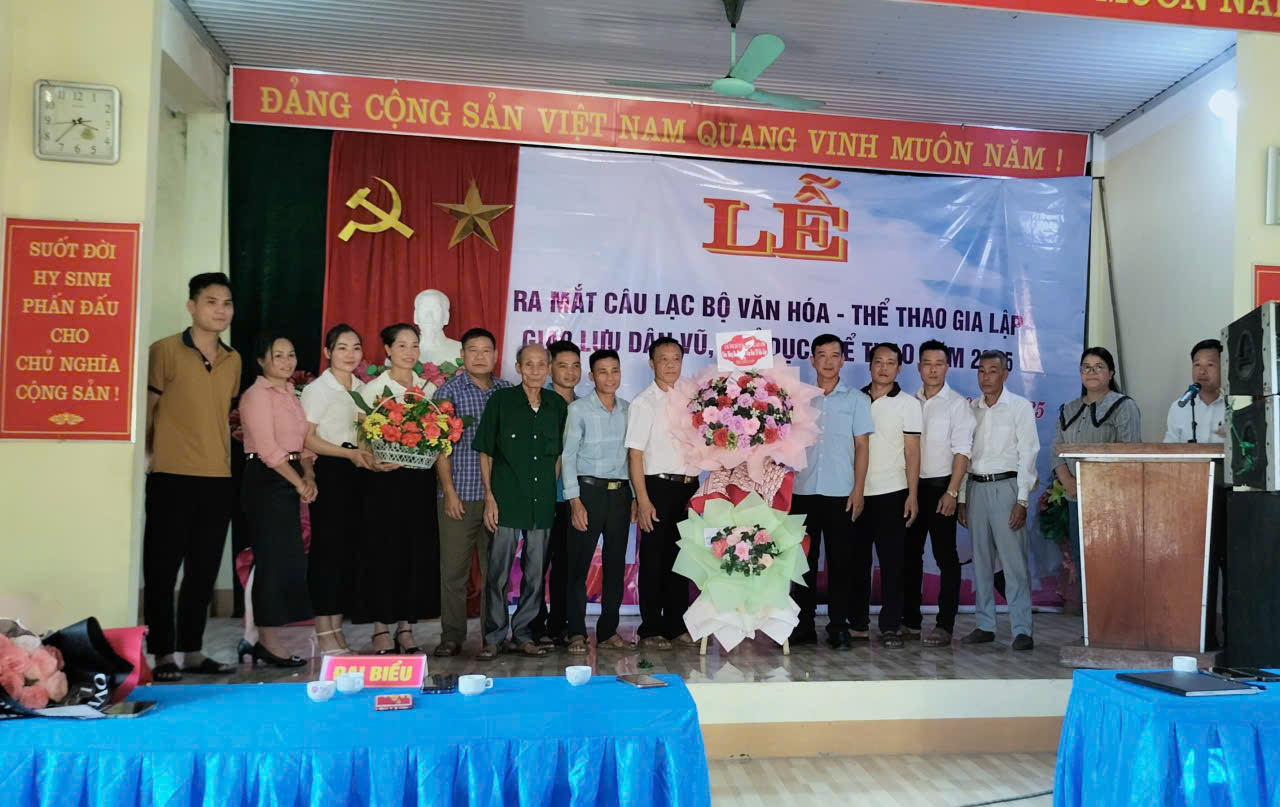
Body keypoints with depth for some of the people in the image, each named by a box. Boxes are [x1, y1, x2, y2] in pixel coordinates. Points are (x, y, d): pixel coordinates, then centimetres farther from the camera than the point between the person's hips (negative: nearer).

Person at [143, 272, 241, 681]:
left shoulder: (233, 360, 11)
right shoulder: (165, 351, -5)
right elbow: (147, 409, -2)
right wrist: (151, 452, -4)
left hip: (218, 479, 5)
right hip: (171, 478, -5)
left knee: (203, 571, 10)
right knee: (162, 569, 2)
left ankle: (192, 651, 20)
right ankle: (163, 654, 10)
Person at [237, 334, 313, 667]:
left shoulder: (290, 394, 17)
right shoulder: (257, 395, -9)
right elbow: (268, 449, -15)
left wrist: (309, 476, 1)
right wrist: (299, 483, -12)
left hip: (289, 481, 8)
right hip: (265, 480, -8)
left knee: (288, 561, 8)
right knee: (274, 560, -6)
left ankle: (267, 640, 15)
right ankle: (269, 642, 2)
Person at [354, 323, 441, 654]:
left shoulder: (428, 388, 12)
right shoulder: (372, 388, 2)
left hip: (420, 479, 3)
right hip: (384, 479, -3)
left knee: (418, 551, 3)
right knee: (384, 551, -2)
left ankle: (406, 626, 13)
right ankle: (381, 627, 8)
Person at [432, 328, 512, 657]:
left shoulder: (508, 392, 9)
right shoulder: (449, 391, 1)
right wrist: (449, 490, -9)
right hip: (459, 495, -3)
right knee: (453, 568, 1)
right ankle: (452, 636, 11)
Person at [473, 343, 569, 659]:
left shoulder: (558, 405, 8)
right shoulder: (500, 401, 0)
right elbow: (485, 453, 1)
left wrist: (552, 490, 8)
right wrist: (489, 497, -5)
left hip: (542, 502, 3)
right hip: (506, 499, -3)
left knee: (536, 572, 7)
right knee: (498, 571, -1)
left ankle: (522, 633, 19)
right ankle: (495, 636, 11)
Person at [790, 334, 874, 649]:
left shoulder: (856, 399, 6)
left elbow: (861, 447, 3)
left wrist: (858, 490, -5)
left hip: (840, 493, -2)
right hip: (803, 492, 2)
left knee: (840, 561, 2)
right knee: (804, 560, 5)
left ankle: (838, 627, 10)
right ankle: (803, 625, 12)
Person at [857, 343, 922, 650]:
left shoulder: (908, 404, 1)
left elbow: (912, 452, -2)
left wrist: (912, 496, -8)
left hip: (891, 492, -3)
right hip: (856, 493, 3)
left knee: (892, 562, -1)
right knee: (857, 559, 8)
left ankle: (890, 626, 5)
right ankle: (857, 621, 19)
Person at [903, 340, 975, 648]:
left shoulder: (957, 404, -2)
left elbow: (962, 451, -7)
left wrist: (951, 492, -15)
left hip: (941, 486, -5)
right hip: (911, 485, 5)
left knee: (946, 557, -2)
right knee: (909, 555, 8)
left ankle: (944, 626, 2)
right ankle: (910, 621, 17)